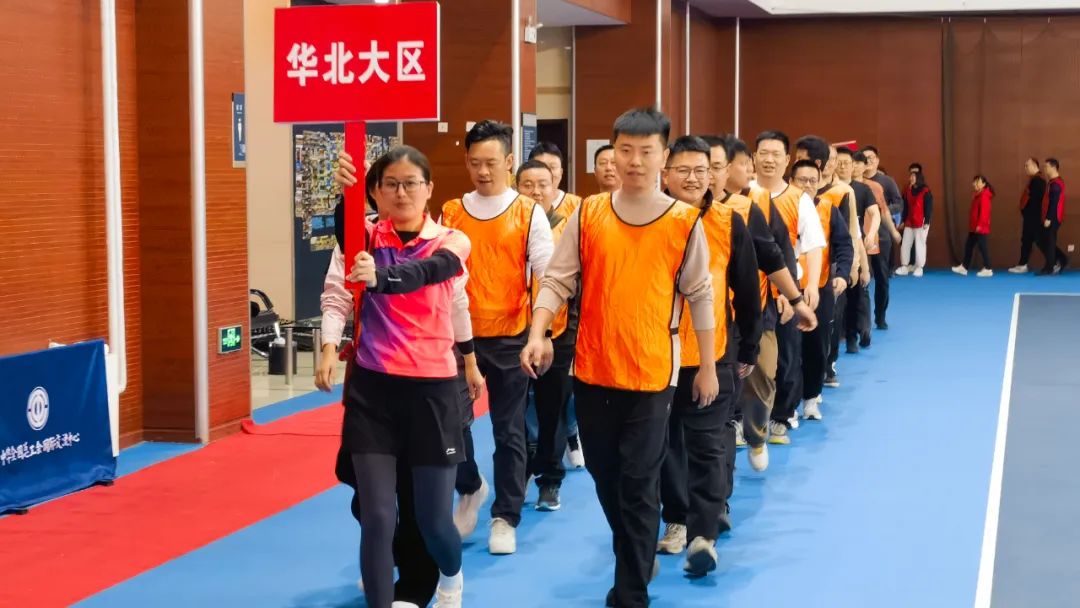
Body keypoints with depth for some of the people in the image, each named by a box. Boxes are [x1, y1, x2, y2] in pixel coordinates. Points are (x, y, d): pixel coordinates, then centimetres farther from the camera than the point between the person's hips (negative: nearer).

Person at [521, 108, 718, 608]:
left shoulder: (685, 222, -5)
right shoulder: (587, 215, 0)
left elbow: (700, 295, 1)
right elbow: (558, 280, -1)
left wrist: (707, 366, 4)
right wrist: (538, 333, -15)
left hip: (651, 374, -3)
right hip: (592, 369, 3)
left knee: (638, 486, -1)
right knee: (604, 474, 17)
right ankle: (637, 559, 40)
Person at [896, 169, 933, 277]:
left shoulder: (925, 191, -6)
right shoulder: (908, 191, 11)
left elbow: (929, 208, -8)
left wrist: (927, 222, -13)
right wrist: (903, 221, 11)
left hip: (921, 223, -6)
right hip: (909, 223, 6)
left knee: (920, 244, -1)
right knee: (905, 244, 4)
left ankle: (919, 268, 6)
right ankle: (905, 267, 10)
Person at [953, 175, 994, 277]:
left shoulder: (984, 195, -15)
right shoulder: (977, 195, 16)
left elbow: (984, 212, -21)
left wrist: (979, 225, -23)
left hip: (981, 228, -10)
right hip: (974, 228, 10)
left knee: (983, 247, -6)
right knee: (969, 246, 13)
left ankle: (987, 269, -1)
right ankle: (964, 267, 20)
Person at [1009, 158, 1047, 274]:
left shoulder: (1038, 180, -15)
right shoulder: (1033, 179, 17)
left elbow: (1036, 199, -21)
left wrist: (1027, 212, -20)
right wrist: (1025, 212, 13)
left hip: (1034, 217, -10)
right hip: (1030, 217, 10)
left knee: (1039, 240, -6)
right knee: (1026, 240, 10)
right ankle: (1022, 265, 12)